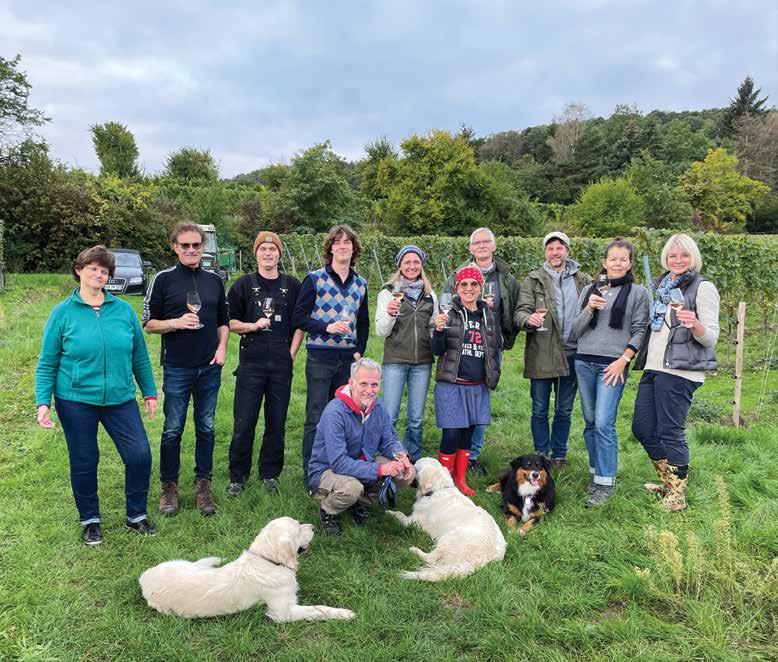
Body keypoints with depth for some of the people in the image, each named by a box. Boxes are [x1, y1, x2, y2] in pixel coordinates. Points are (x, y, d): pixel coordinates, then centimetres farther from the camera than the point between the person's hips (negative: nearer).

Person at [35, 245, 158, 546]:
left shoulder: (123, 309, 2)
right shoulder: (62, 313, -2)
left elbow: (140, 356, 9)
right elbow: (47, 364, 2)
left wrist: (149, 392, 10)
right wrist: (43, 402, -6)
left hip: (120, 398, 2)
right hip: (76, 400, -1)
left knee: (140, 455, -4)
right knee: (84, 462, 9)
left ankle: (136, 515, 19)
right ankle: (90, 520, 31)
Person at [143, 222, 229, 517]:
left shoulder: (214, 280, 9)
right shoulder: (164, 279, -2)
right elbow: (148, 323, -1)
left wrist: (222, 347, 1)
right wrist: (177, 322, -18)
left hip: (210, 368, 3)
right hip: (177, 368, -3)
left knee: (206, 429, 9)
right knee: (173, 430, 5)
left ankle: (203, 485, 22)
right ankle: (169, 487, 21)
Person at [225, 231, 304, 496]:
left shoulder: (292, 286, 8)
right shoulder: (243, 284, 5)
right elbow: (229, 322, 6)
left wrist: (292, 352, 2)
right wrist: (252, 325, -11)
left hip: (282, 364, 1)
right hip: (251, 363, -1)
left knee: (277, 422, 8)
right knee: (244, 422, 2)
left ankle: (270, 473, 23)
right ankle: (238, 476, 16)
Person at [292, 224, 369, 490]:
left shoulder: (360, 284, 11)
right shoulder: (314, 279, -3)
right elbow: (298, 318, -5)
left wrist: (359, 351, 8)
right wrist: (327, 326, -18)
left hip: (348, 359, 5)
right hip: (320, 358, -4)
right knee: (316, 418, -1)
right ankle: (311, 477, 10)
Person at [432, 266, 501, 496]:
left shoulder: (488, 315, 8)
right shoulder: (449, 313, -4)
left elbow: (497, 348, 18)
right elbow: (438, 351, -6)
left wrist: (494, 375, 7)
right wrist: (438, 330, -24)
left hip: (478, 386, 4)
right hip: (451, 384, -4)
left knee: (468, 433, 12)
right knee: (451, 433, -6)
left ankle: (460, 479, 26)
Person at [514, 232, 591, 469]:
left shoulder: (583, 280, 8)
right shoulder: (533, 279, 1)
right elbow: (520, 312, -8)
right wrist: (529, 319, -30)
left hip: (572, 354, 2)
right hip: (541, 354, -2)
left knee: (564, 411, 13)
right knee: (540, 410, 7)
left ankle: (559, 456, 28)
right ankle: (541, 456, 22)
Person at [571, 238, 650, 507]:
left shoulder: (638, 292, 3)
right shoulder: (589, 290, 12)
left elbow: (639, 331, 0)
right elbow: (576, 331, 8)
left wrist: (624, 359, -10)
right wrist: (589, 309, -9)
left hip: (613, 365, -4)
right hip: (584, 362, 4)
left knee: (604, 424, -10)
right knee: (590, 422, 10)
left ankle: (606, 483, 0)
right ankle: (596, 472, 24)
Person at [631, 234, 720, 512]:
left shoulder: (703, 288, -5)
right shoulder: (660, 286, 16)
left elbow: (711, 337, -9)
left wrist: (695, 324, -29)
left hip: (679, 371, -8)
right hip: (653, 367, 8)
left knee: (670, 432, -3)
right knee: (642, 428, 10)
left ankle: (677, 495, 12)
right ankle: (669, 482, 29)